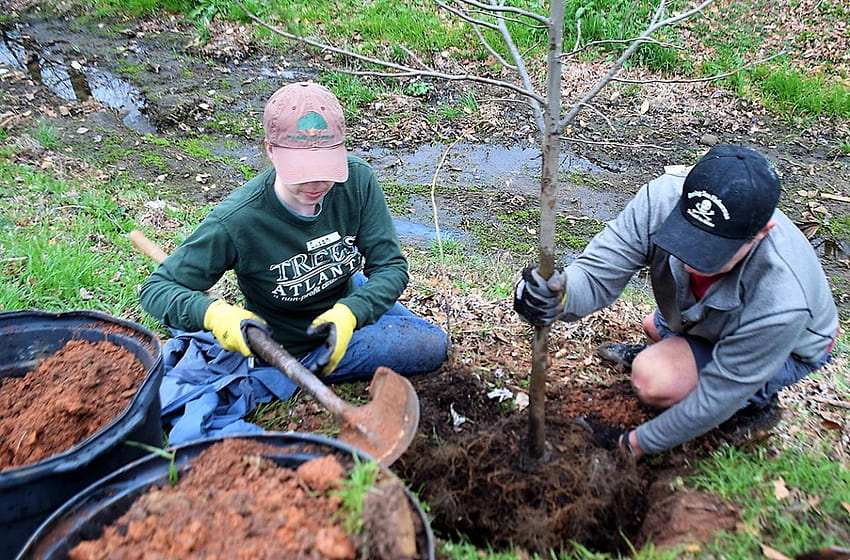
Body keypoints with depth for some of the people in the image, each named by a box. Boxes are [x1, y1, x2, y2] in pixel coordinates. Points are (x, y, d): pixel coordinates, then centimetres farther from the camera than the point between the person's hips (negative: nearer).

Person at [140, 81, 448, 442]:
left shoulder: (356, 180, -24)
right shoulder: (236, 221, -34)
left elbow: (390, 266, -19)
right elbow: (157, 288, -26)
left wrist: (349, 313, -38)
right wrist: (213, 313, -47)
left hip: (347, 301, 5)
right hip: (292, 344, -5)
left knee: (434, 341, 21)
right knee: (432, 348, -10)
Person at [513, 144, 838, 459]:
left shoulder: (780, 302, -43)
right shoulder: (663, 198, -35)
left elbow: (716, 398, -30)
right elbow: (598, 273, -33)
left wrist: (636, 443, -20)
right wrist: (560, 295, -57)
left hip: (785, 349, -5)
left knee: (655, 377, -23)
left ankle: (751, 400, 0)